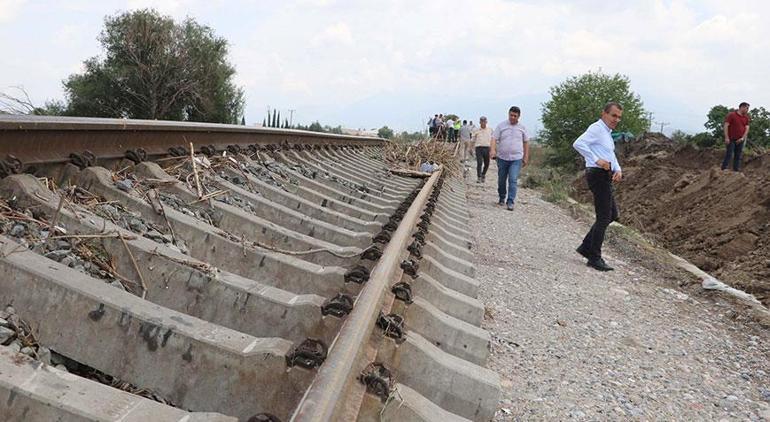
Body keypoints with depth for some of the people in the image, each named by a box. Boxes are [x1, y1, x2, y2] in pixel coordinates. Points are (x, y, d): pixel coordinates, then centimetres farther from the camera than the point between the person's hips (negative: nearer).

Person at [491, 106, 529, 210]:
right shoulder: (501, 125, 1)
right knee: (501, 180, 11)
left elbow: (526, 142, 12)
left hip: (516, 159, -1)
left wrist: (526, 157, 10)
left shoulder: (522, 128, 5)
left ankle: (510, 202, -11)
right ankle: (502, 198, 31)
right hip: (502, 158, 1)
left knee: (513, 180, -12)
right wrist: (492, 150, -23)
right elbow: (494, 139, -5)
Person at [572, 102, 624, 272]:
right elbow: (578, 143, -26)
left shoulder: (607, 132, 21)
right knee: (603, 218, -6)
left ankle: (586, 246, 19)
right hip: (598, 175, -10)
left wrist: (618, 170, 0)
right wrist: (597, 160, -28)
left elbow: (611, 156, 19)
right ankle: (594, 258, 2)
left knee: (612, 215, 16)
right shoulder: (596, 128, -11)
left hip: (605, 177, 10)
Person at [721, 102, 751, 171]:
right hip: (731, 140, -5)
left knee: (738, 155, 6)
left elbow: (747, 128, 7)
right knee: (728, 154, -8)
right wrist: (726, 138, -15)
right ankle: (724, 169, -5)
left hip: (740, 140, 5)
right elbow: (726, 126, -9)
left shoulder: (746, 118, 10)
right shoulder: (731, 115, -5)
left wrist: (743, 138, -7)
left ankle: (736, 170, 11)